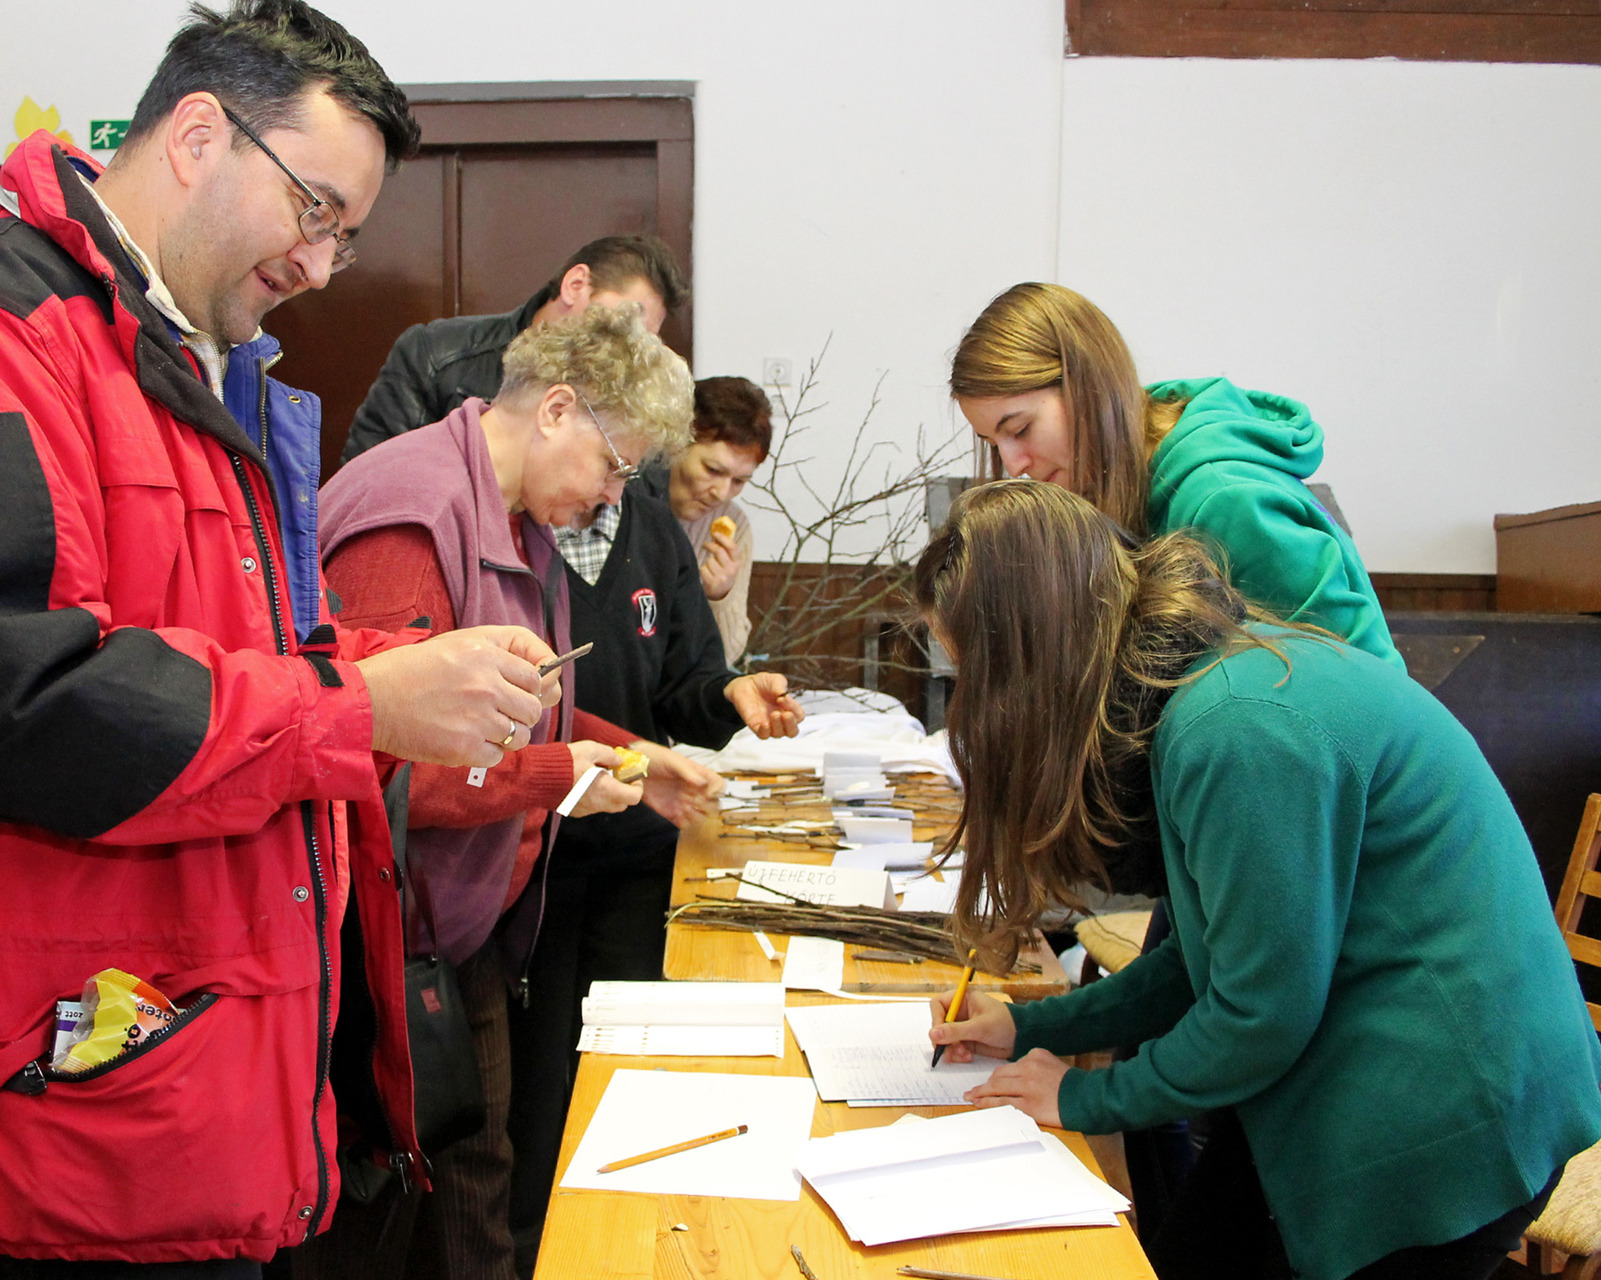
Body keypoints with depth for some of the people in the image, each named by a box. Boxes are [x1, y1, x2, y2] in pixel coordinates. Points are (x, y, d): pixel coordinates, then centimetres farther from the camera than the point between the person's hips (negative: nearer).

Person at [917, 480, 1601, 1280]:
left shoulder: (1241, 728, -27)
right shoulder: (1216, 672, 2)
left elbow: (1262, 1010, -19)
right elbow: (1217, 953, 10)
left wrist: (1089, 1098, -5)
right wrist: (1032, 1028, 10)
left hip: (1444, 1121, -8)